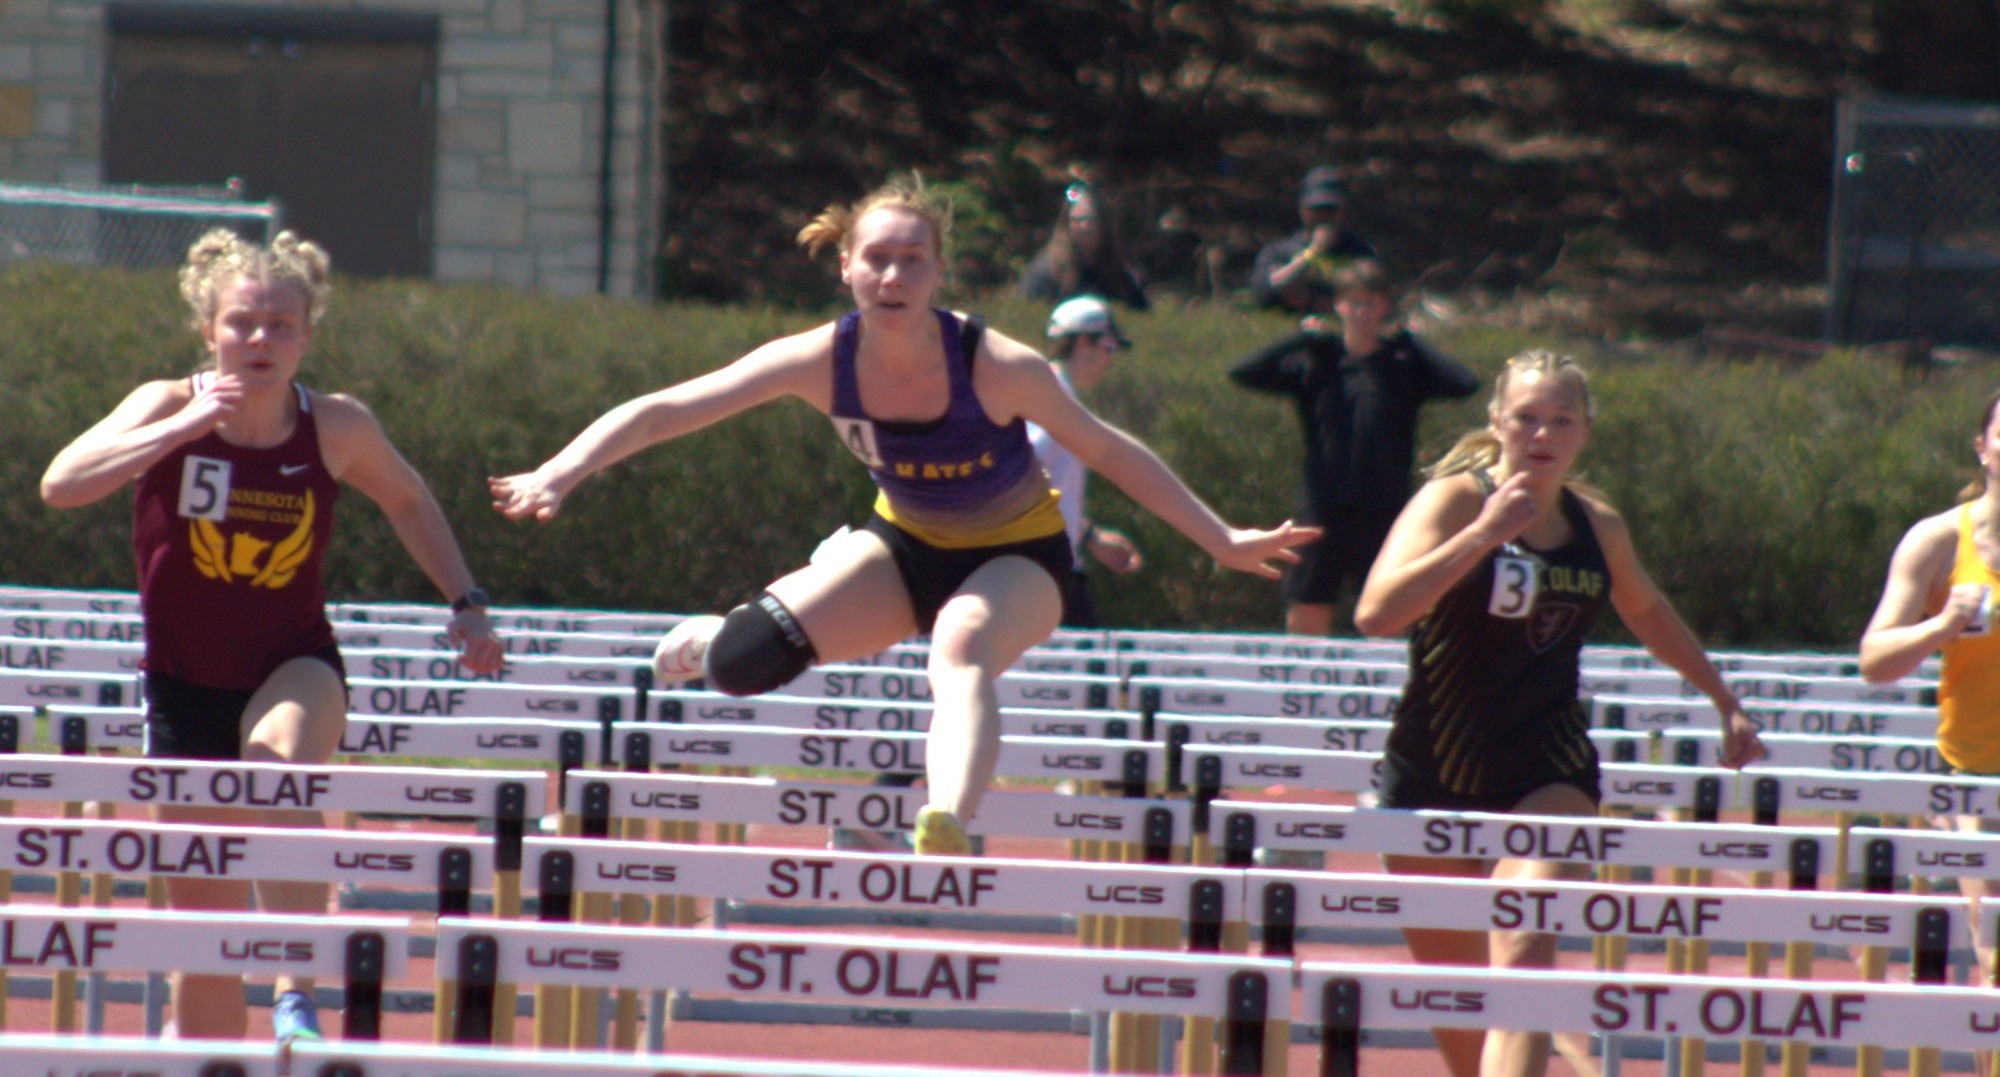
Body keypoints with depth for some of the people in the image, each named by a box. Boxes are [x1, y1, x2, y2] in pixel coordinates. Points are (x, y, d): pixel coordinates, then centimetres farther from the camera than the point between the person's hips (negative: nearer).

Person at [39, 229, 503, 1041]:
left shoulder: (337, 428, -8)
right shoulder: (169, 407, -13)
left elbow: (407, 501, 13)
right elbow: (61, 484, -29)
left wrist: (466, 603, 7)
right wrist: (184, 428, -35)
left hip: (294, 669, -1)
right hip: (186, 684, 1)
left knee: (282, 762, -37)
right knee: (205, 929, 4)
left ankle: (297, 998, -38)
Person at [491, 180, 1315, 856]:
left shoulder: (998, 369, -28)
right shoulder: (821, 363, -22)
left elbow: (1107, 452, -13)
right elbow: (660, 412, -21)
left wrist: (1222, 542, -10)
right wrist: (557, 476, -34)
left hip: (1016, 557, -3)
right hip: (906, 547, 3)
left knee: (961, 650, -39)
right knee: (746, 664, -18)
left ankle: (945, 829, -61)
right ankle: (717, 643, 22)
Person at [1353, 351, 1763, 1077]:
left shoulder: (1597, 525, 4)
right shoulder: (1455, 500, -9)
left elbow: (1647, 613, 27)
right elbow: (1377, 612, -26)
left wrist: (1724, 701, 33)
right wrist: (1482, 534, -31)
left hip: (1547, 777, 1)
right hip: (1434, 775, -1)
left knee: (1523, 950, -23)